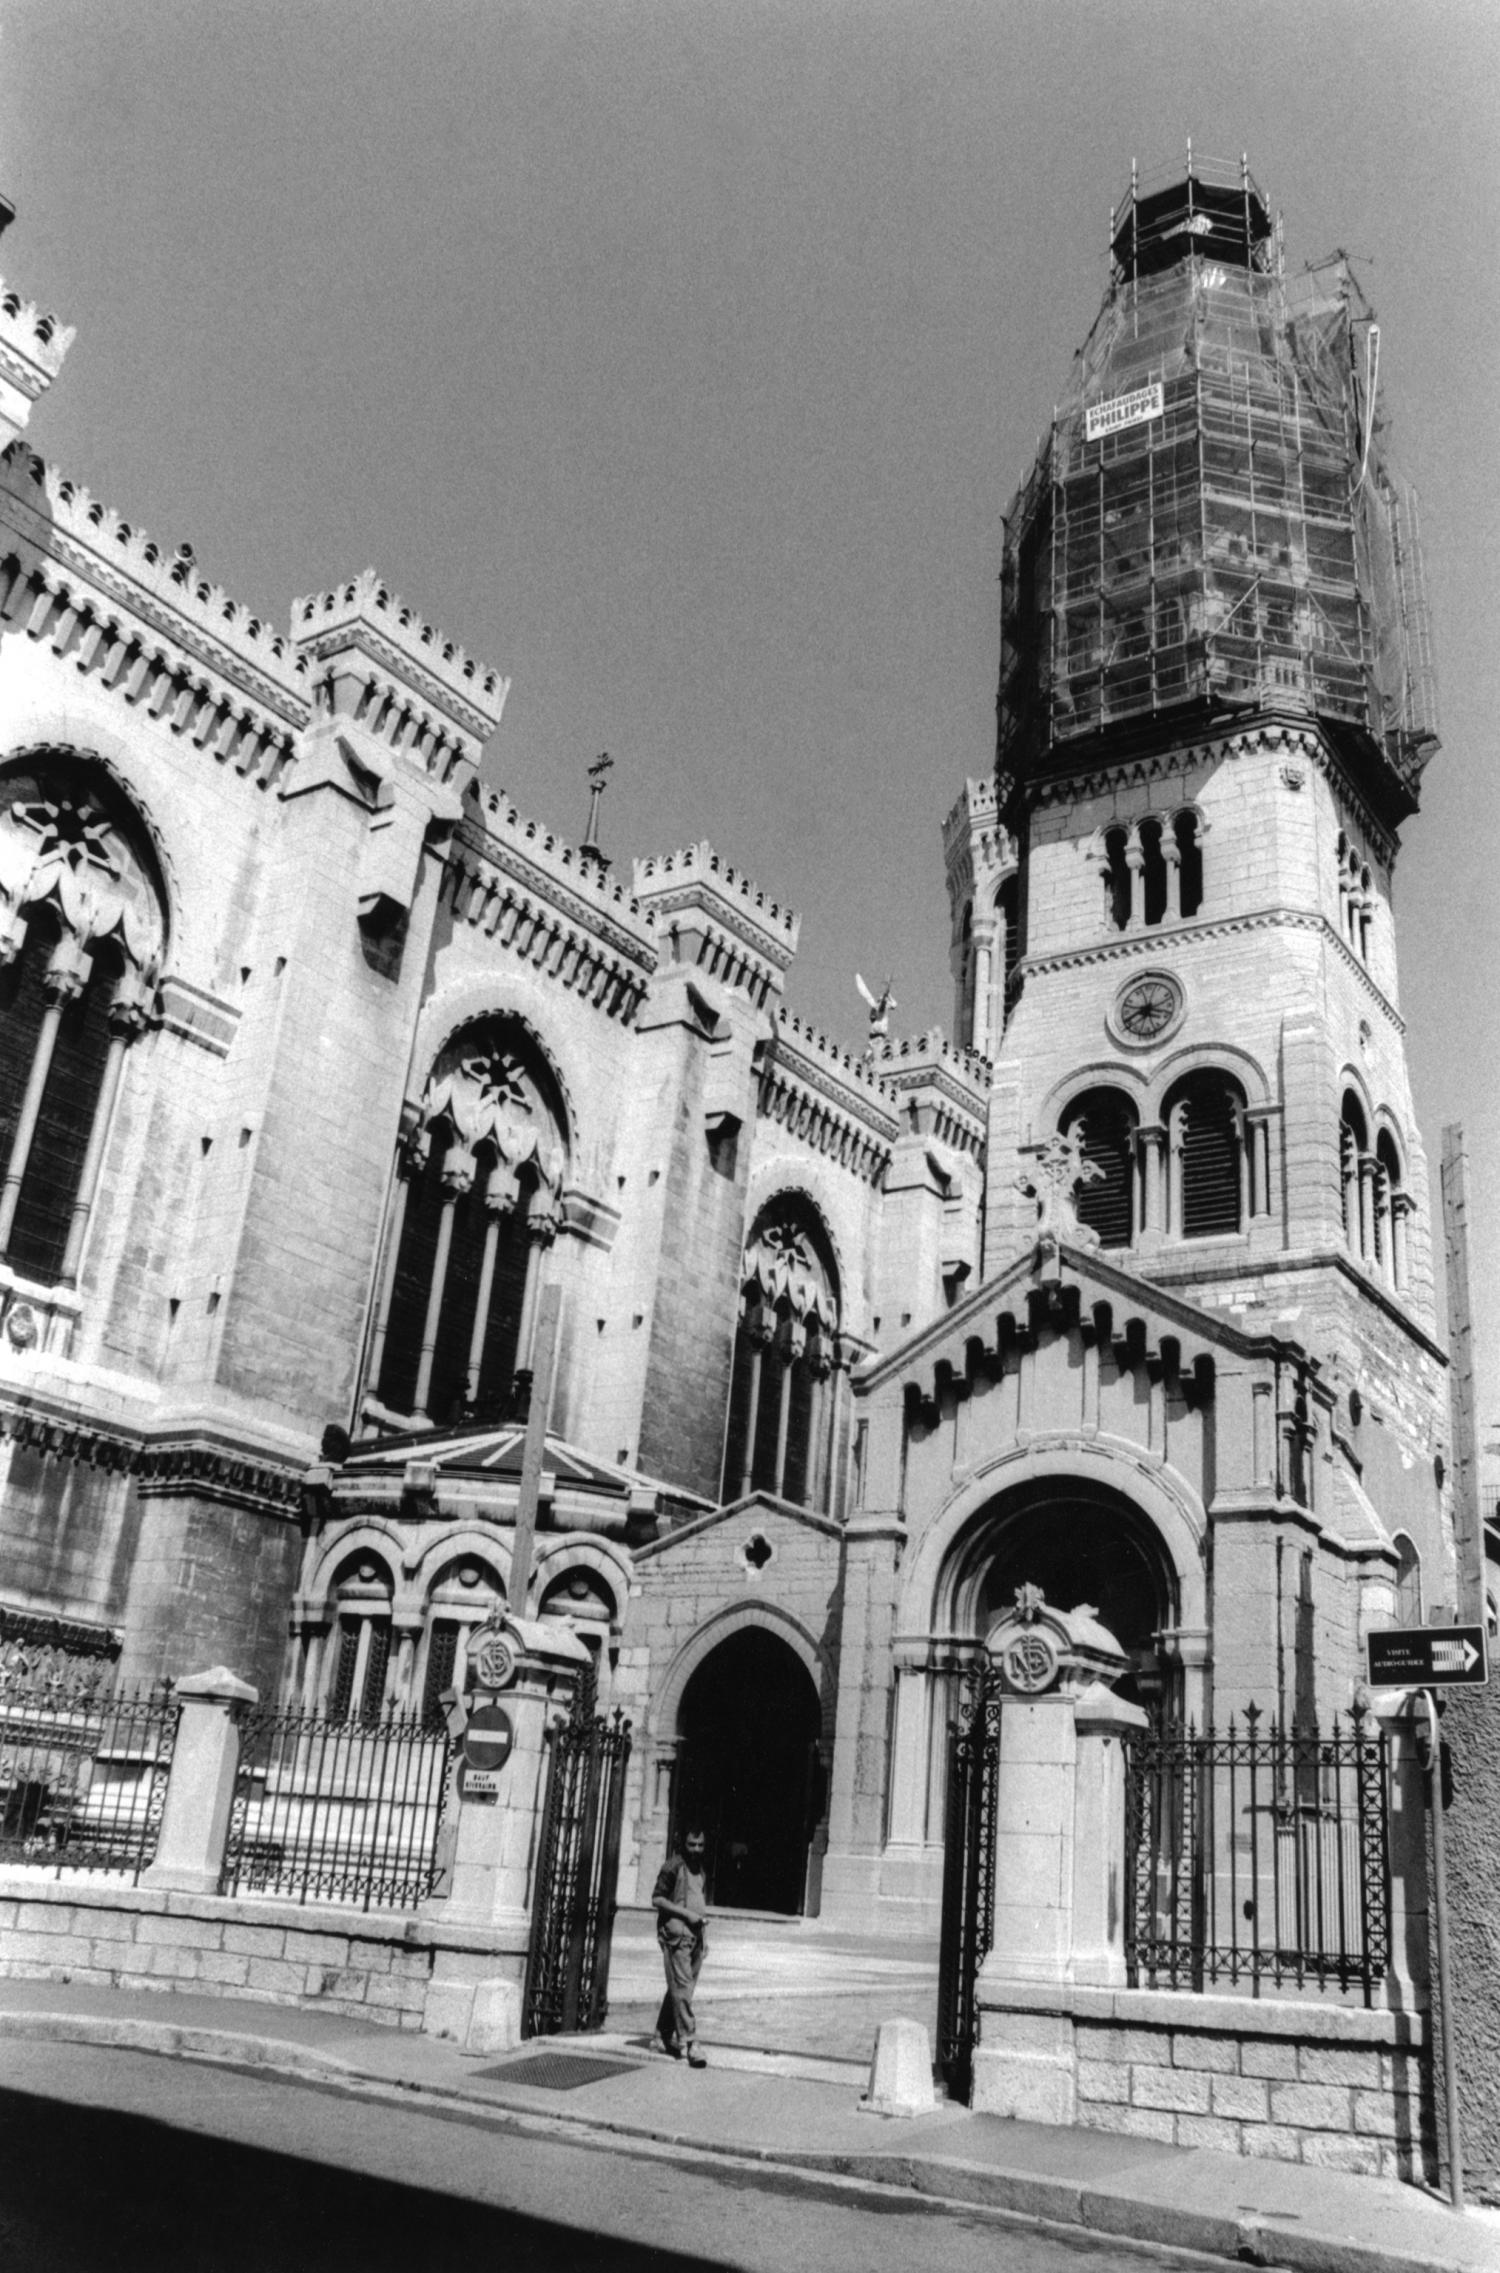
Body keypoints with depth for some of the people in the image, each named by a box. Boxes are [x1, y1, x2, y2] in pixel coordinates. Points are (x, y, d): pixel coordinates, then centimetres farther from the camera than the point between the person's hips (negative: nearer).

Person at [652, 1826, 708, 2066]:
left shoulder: (700, 1868, 16)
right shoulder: (673, 1866, -8)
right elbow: (657, 1899, -10)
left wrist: (702, 1914, 12)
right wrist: (686, 1913, -15)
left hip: (695, 1934, 8)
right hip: (675, 1933, -8)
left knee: (680, 1988, 13)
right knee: (682, 1987, -12)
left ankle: (665, 2035, 26)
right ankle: (689, 2042, -14)